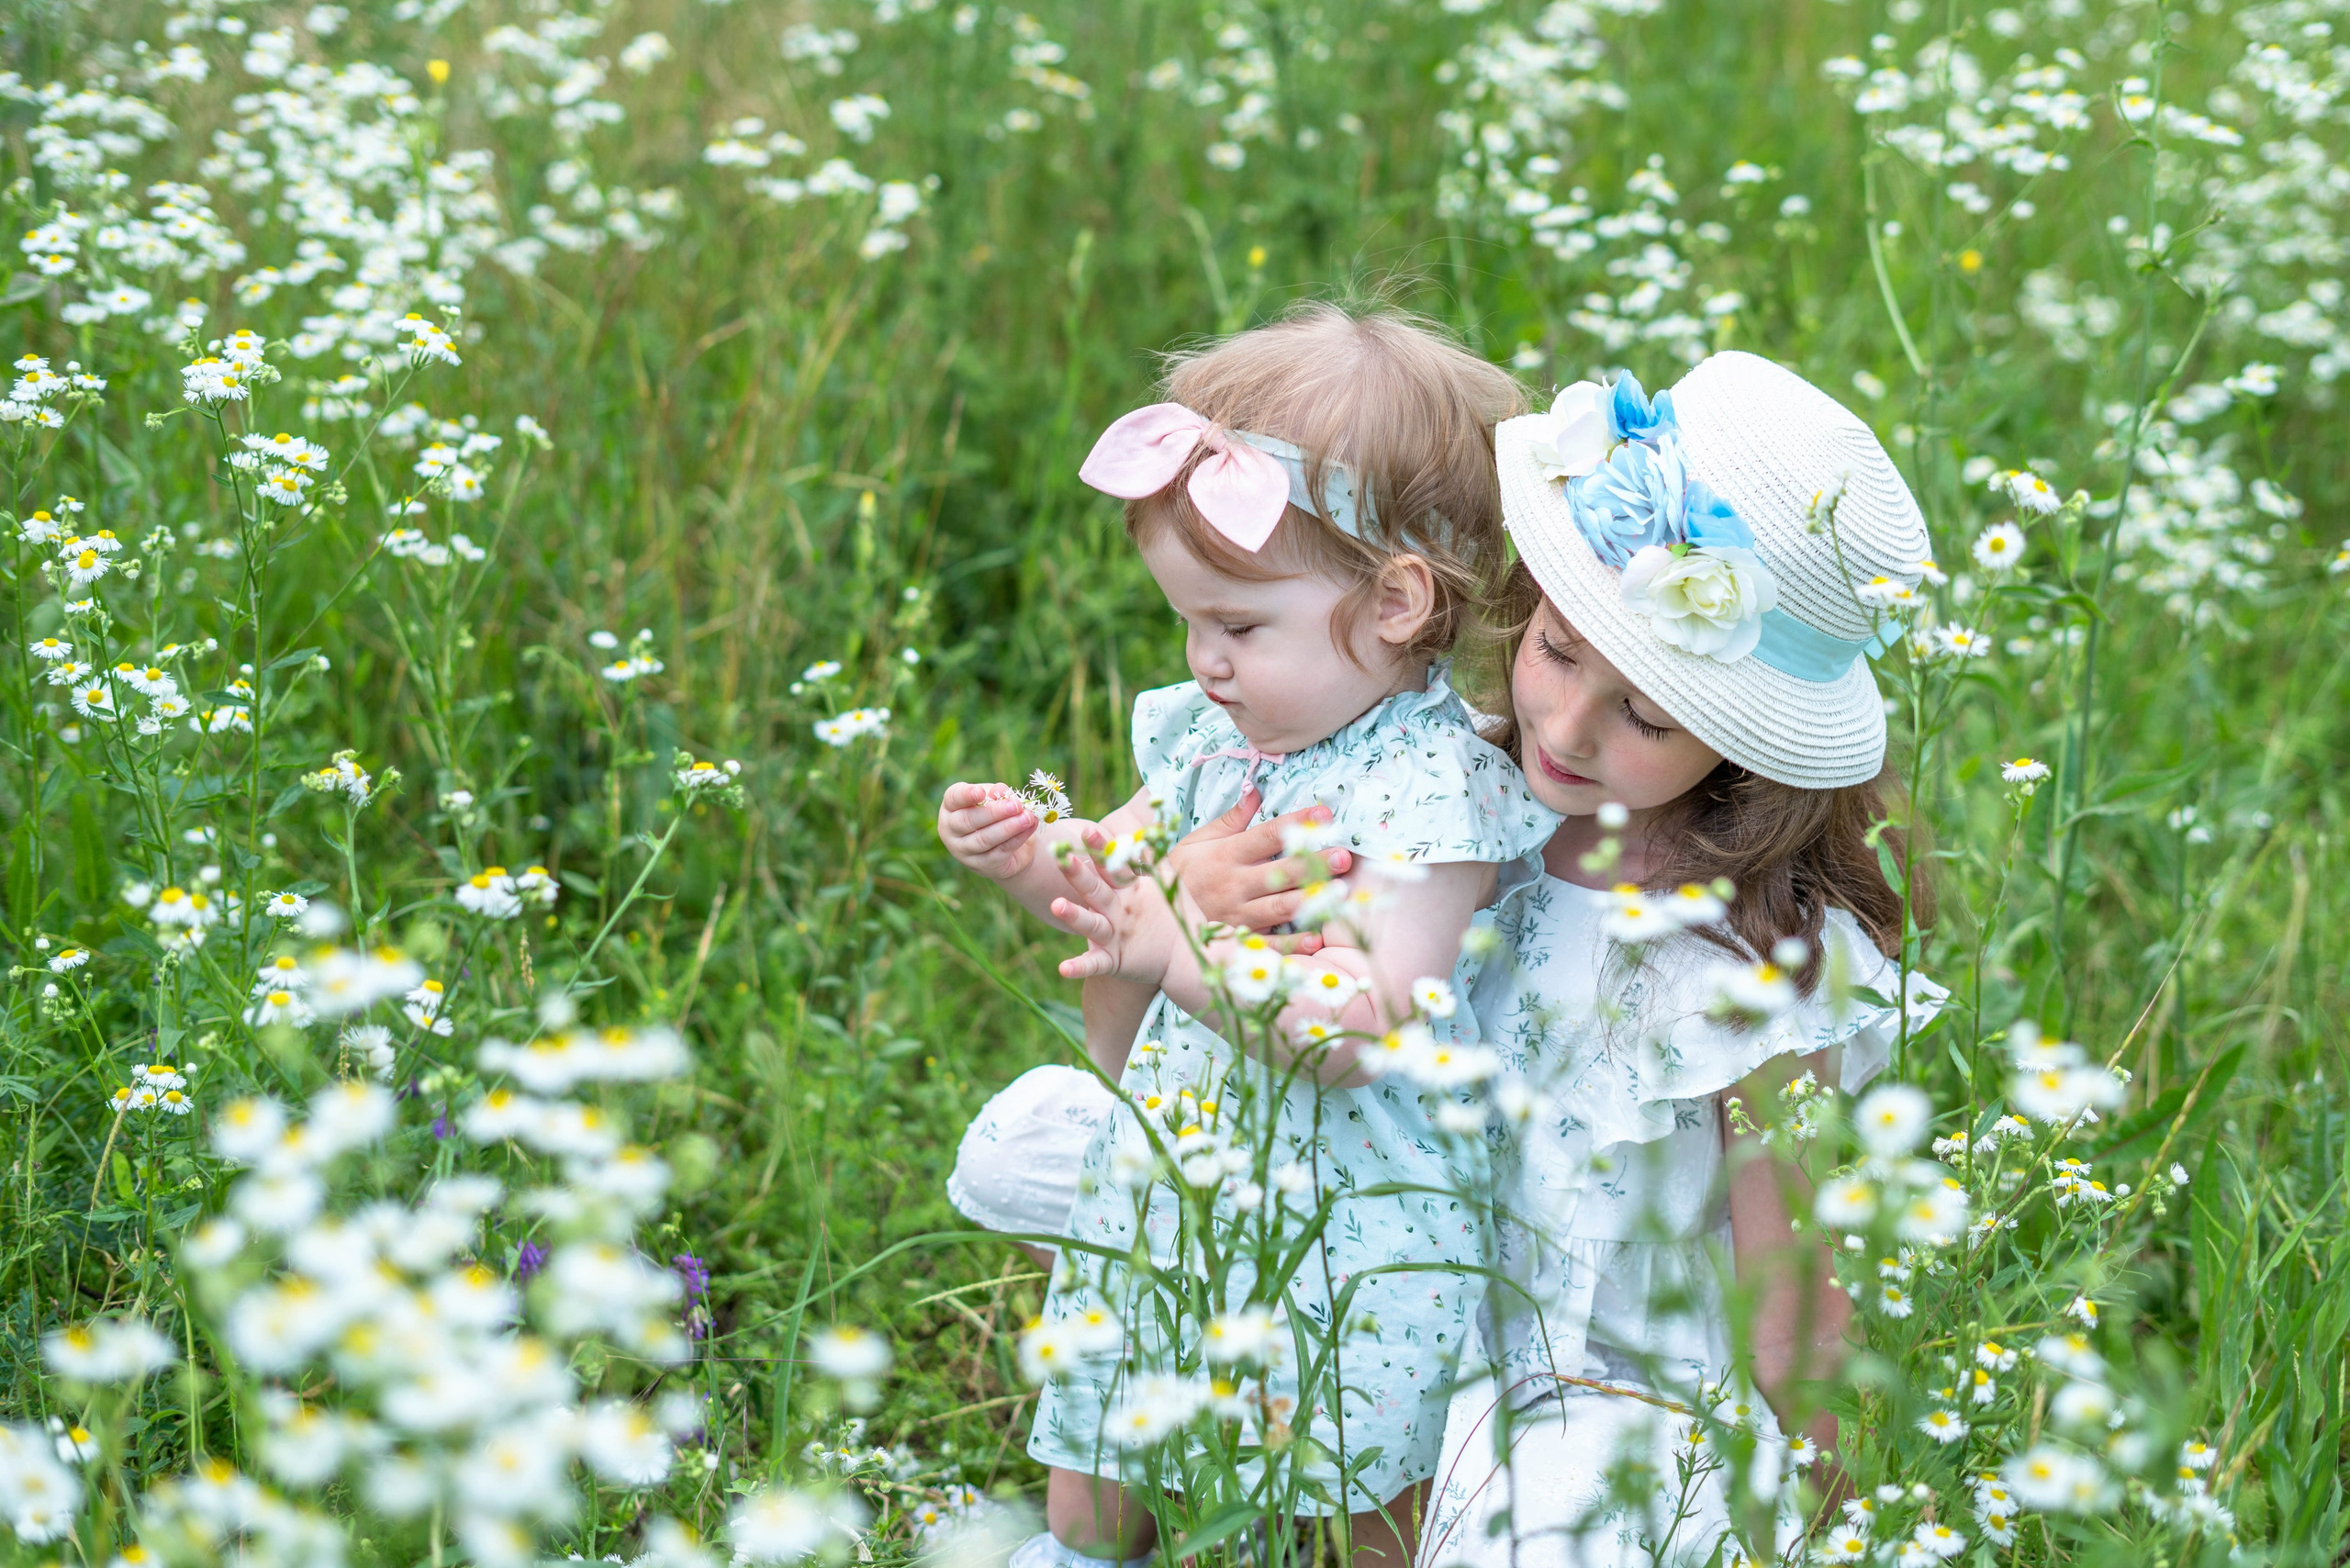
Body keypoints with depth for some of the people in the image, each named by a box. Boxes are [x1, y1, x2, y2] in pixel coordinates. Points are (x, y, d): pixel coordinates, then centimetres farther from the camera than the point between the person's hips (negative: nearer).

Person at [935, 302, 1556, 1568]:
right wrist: (1030, 853, -3)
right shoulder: (1220, 732, 2)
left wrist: (1185, 951, -33)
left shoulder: (1430, 788, -22)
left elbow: (1363, 1035, -28)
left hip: (1336, 1214, -7)